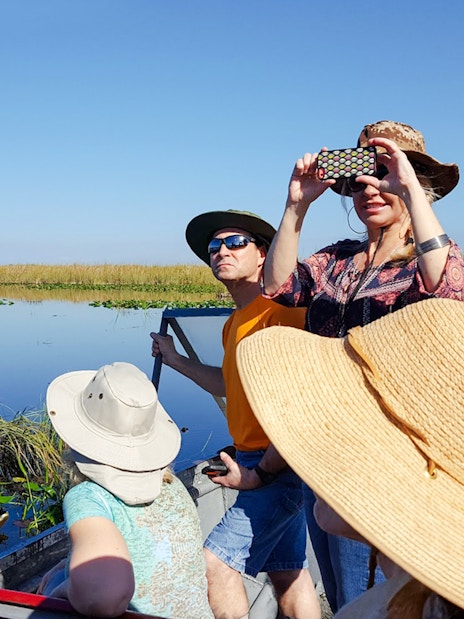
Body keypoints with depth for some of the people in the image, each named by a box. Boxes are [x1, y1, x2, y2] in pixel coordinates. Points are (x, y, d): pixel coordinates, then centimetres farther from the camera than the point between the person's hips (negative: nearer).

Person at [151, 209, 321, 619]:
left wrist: (261, 473, -20)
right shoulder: (235, 323, 11)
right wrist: (175, 360, 24)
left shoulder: (279, 312, -18)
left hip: (278, 464, -9)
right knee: (288, 570, 16)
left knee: (216, 562, -11)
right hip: (255, 461, 9)